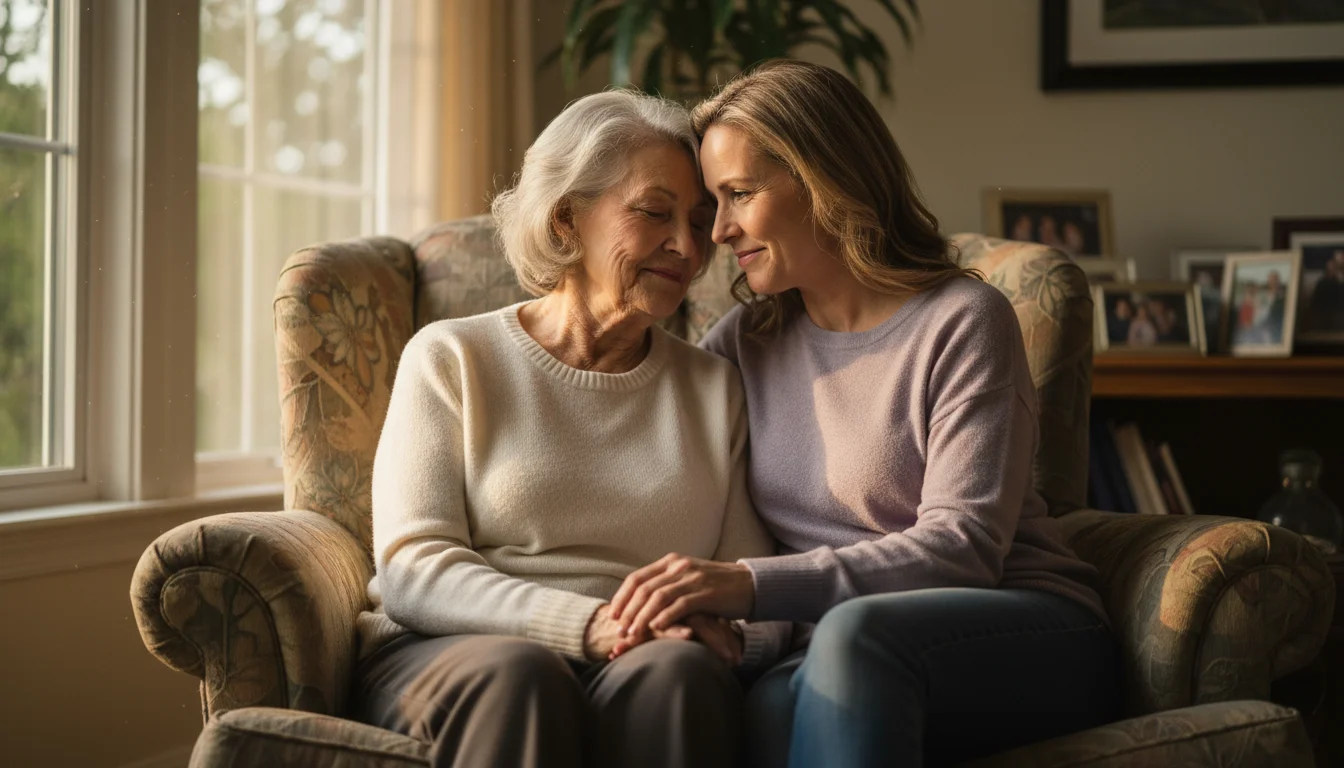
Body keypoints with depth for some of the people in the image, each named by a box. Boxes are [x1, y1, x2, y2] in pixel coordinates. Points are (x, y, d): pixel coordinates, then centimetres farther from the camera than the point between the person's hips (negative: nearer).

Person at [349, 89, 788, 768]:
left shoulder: (713, 389, 19)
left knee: (680, 671, -34)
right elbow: (412, 569, -3)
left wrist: (728, 634, -15)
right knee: (517, 673, -37)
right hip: (446, 657, -1)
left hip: (646, 670, 2)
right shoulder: (452, 359, 9)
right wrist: (591, 626, -18)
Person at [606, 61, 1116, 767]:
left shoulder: (963, 321, -4)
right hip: (844, 656, 3)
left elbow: (962, 547, -16)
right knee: (770, 706, -36)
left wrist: (752, 584, -27)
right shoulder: (745, 342, 14)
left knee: (854, 632, -38)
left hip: (1032, 639, -3)